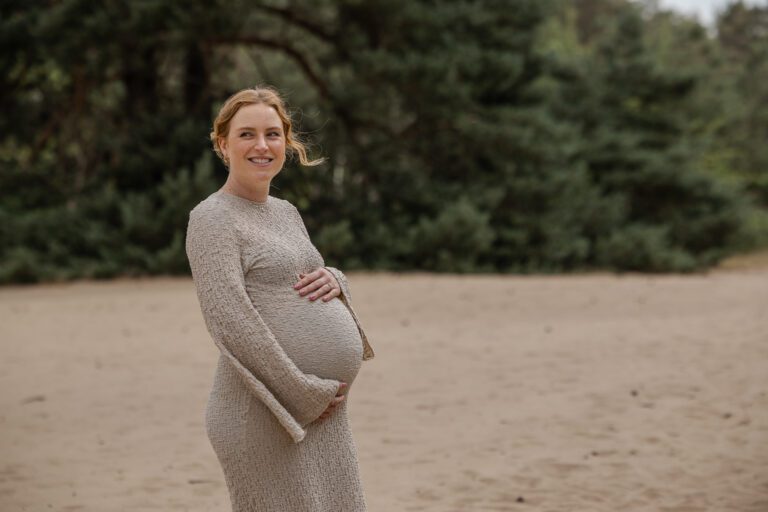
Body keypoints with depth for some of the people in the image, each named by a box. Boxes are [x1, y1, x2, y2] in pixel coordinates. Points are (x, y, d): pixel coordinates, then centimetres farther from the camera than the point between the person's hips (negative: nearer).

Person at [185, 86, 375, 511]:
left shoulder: (286, 212, 16)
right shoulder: (213, 219, -8)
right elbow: (232, 325, -17)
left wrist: (333, 281, 1)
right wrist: (305, 395, -16)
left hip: (324, 412, 8)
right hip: (263, 415, -8)